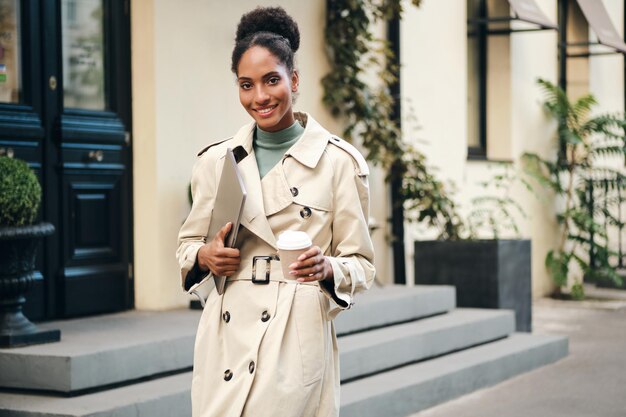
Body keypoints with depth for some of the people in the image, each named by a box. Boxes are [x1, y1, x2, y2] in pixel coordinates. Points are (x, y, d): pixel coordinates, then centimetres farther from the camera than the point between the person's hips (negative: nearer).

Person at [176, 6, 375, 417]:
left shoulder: (338, 161, -2)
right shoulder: (216, 161, 7)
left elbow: (361, 263, 3)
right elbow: (188, 243, 18)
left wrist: (328, 268, -17)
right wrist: (205, 256, -4)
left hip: (298, 337, -3)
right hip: (227, 334, 3)